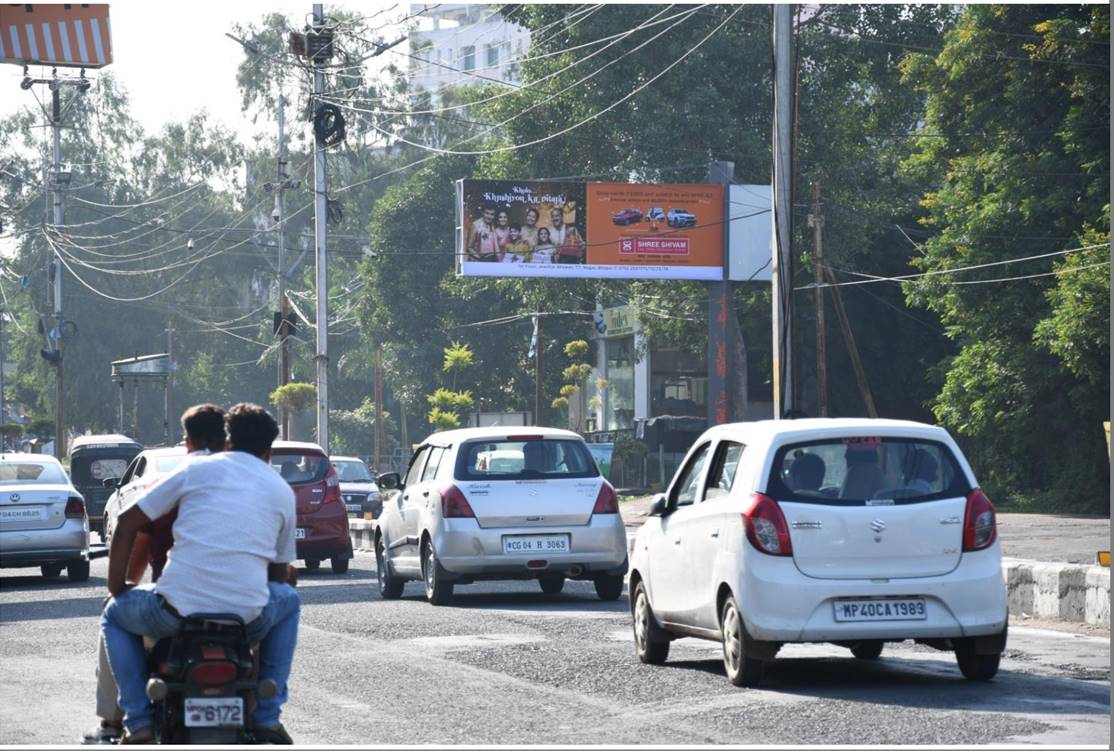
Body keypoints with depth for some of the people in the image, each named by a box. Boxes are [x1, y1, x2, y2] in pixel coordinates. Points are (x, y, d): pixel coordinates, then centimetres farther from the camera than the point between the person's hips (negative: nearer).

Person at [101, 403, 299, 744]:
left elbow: (127, 523, 9)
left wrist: (116, 588, 19)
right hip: (248, 619, 2)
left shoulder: (196, 469, 11)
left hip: (177, 609, -1)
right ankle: (266, 716, 27)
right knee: (288, 601, 36)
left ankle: (138, 722, 12)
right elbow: (281, 572, 24)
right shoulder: (282, 491, 17)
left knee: (115, 615, 29)